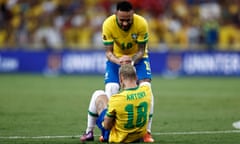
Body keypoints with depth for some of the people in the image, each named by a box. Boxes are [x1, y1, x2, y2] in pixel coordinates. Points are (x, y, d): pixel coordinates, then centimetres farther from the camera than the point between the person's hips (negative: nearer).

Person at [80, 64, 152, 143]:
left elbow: (106, 126, -19)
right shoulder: (146, 90, -18)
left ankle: (89, 133, 28)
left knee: (98, 94, 11)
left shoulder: (115, 99, -32)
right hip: (138, 137, 4)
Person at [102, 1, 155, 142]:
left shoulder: (142, 23, -29)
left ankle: (147, 131, -11)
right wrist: (118, 61, -41)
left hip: (137, 57, 0)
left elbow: (141, 50, -19)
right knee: (110, 91, -16)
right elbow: (108, 52, -20)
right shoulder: (108, 24, -27)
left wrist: (132, 60, -39)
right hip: (116, 57, 0)